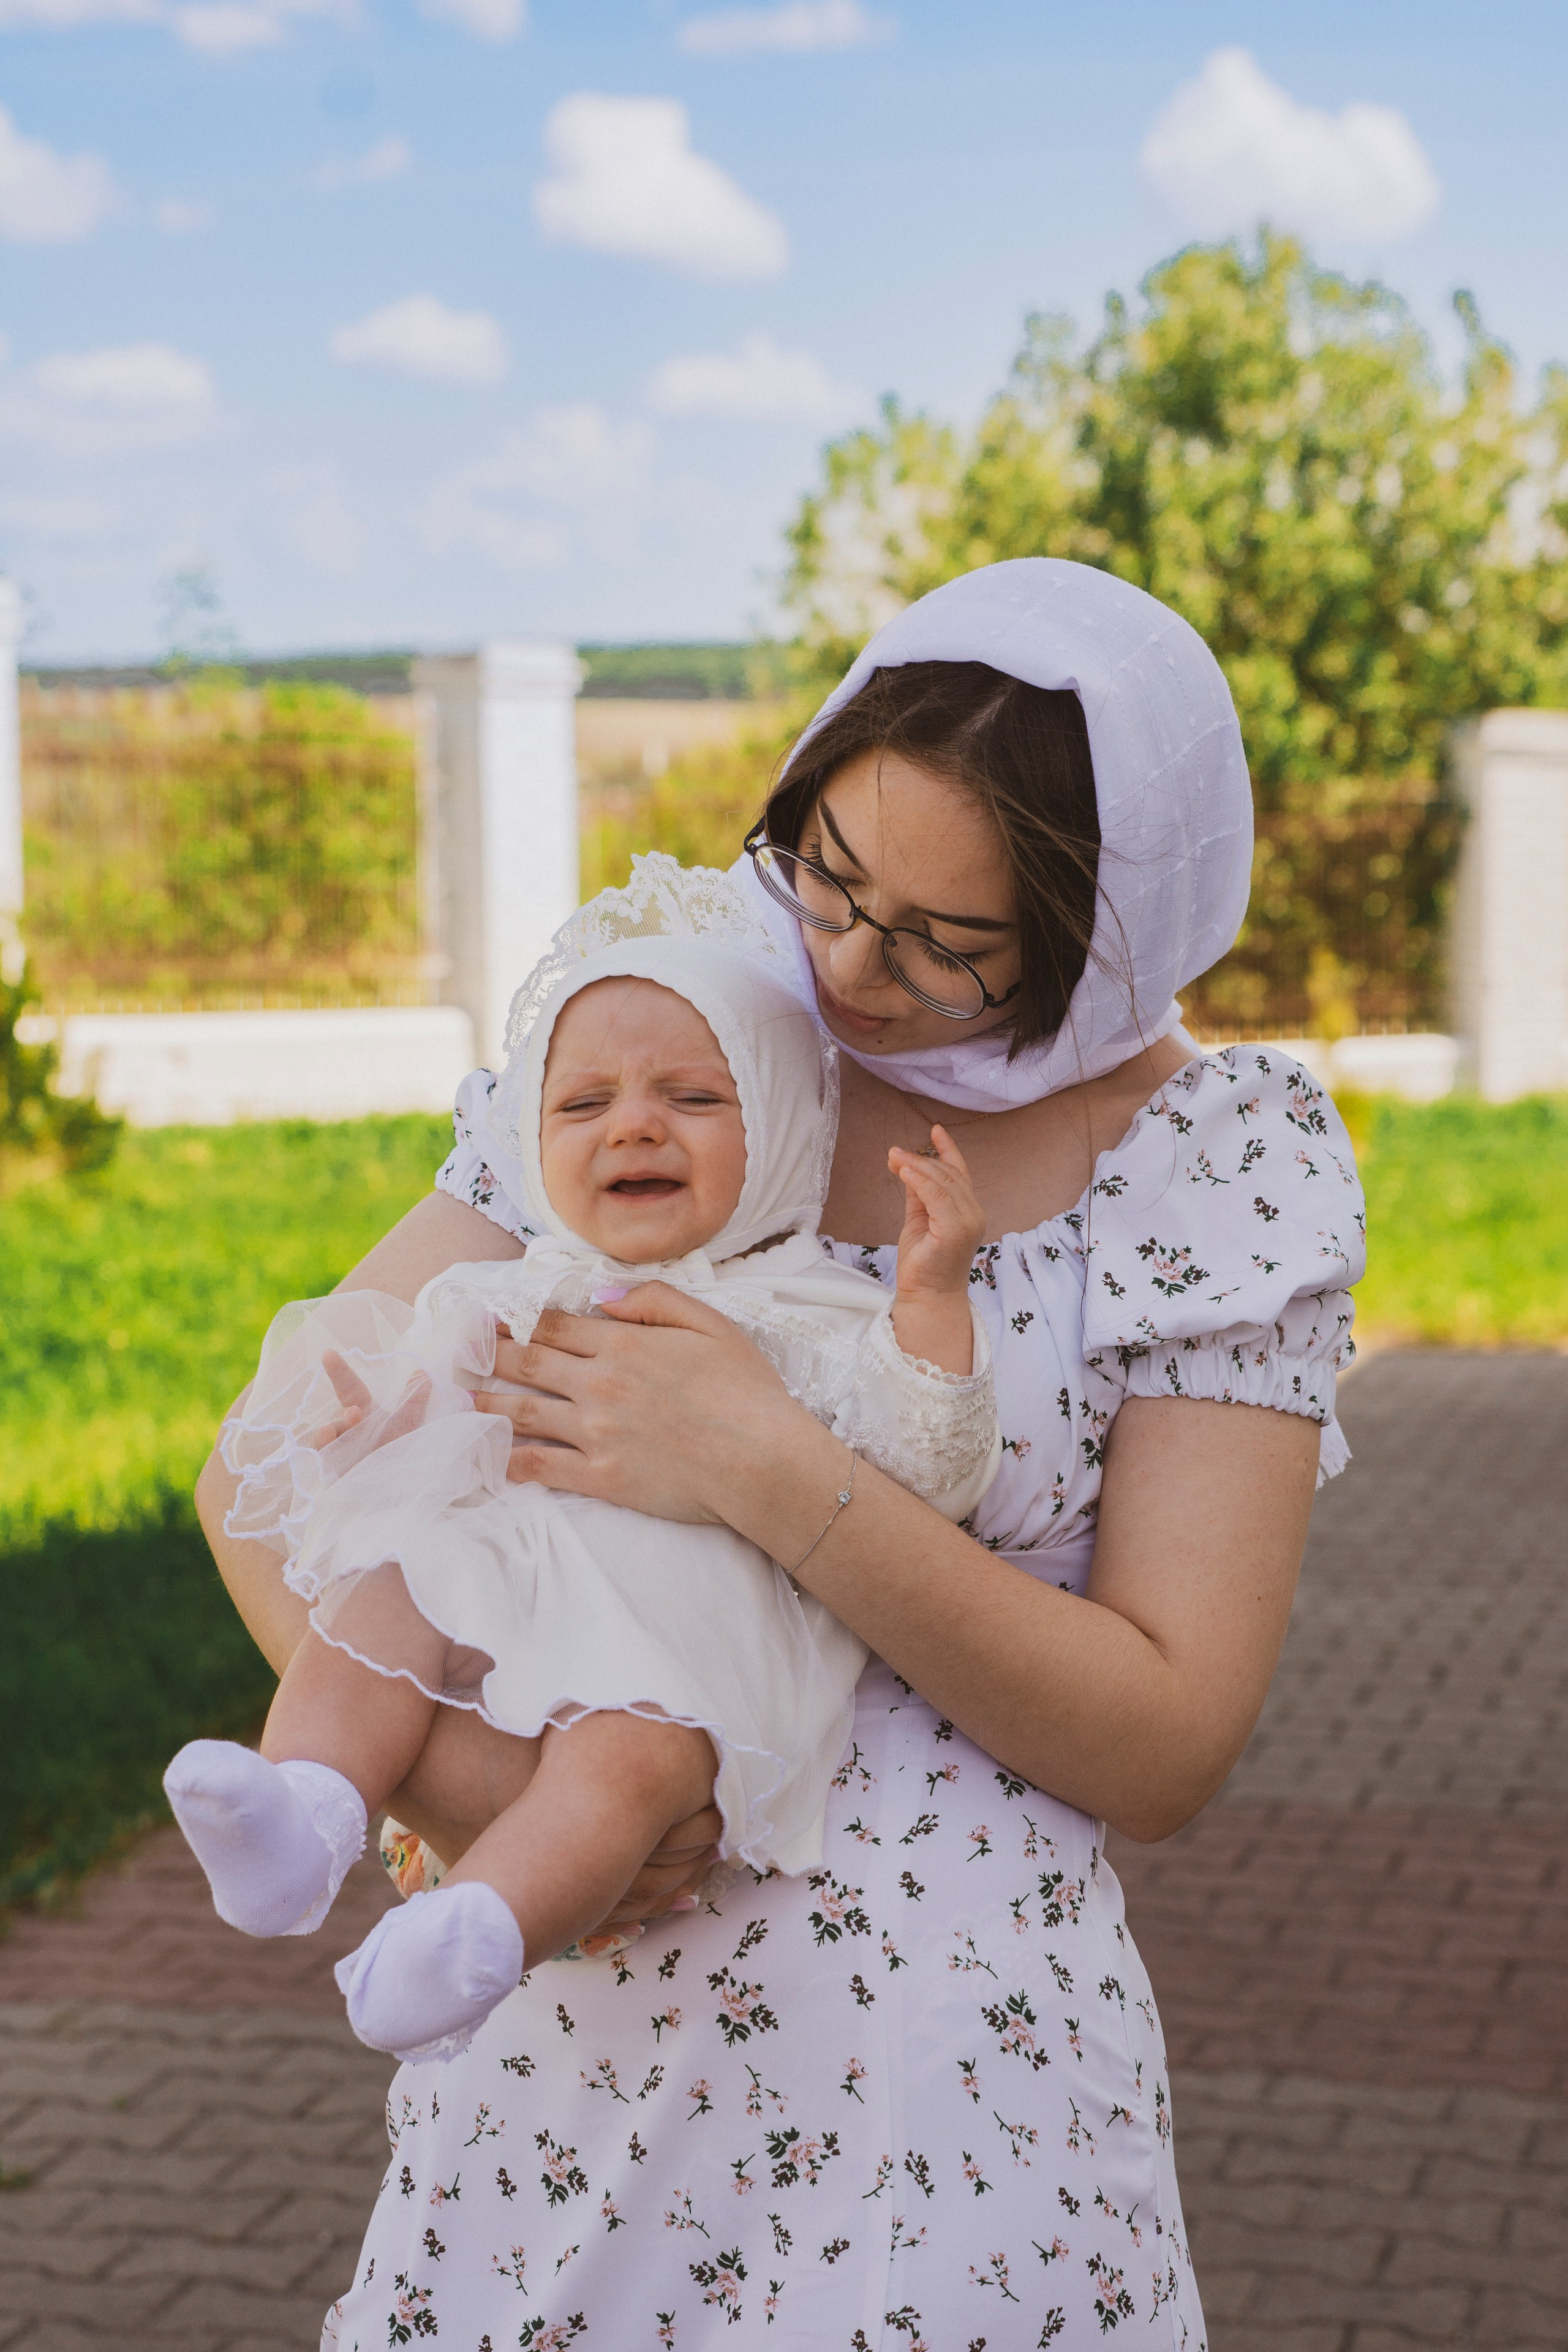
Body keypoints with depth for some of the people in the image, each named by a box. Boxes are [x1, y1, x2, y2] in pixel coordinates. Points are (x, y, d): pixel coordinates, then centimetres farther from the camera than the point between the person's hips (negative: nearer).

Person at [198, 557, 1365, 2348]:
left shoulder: (1219, 1159, -7)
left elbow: (1167, 1745, -11)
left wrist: (770, 1474, -22)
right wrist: (446, 1771, -19)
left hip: (942, 2065, -3)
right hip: (562, 2023, 3)